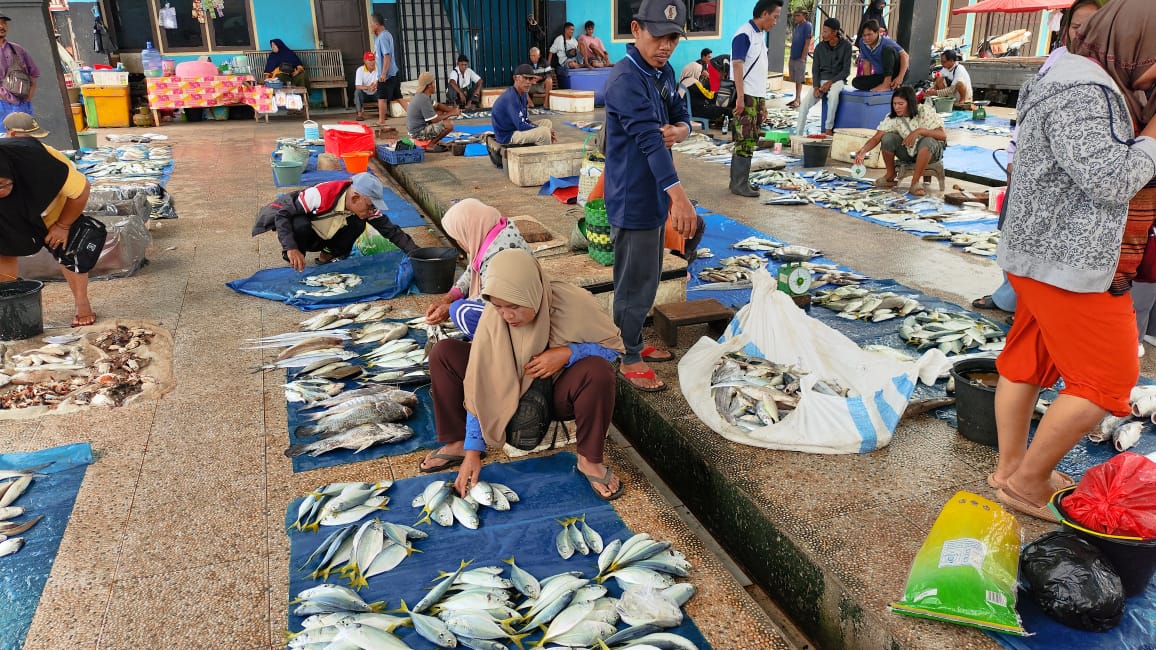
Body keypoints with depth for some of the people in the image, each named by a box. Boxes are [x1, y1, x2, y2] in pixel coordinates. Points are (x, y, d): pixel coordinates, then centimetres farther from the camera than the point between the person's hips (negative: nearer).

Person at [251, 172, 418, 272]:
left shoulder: (365, 205, -19)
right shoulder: (320, 194, -36)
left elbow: (391, 230, -16)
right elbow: (282, 214, -32)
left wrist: (415, 251, -28)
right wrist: (291, 248, -42)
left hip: (323, 237, 4)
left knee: (358, 223, -19)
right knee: (300, 224, -39)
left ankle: (328, 256, 1)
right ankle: (296, 264, -11)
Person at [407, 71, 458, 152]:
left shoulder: (423, 95, 6)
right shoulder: (423, 100, -24)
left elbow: (437, 105, 18)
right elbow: (434, 120, -22)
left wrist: (452, 110, 2)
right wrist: (451, 114, -11)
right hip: (418, 133, -10)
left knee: (441, 112, 21)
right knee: (449, 124, -20)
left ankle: (434, 140, 15)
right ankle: (431, 145, -8)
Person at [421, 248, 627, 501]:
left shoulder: (575, 303, -27)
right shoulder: (493, 315, -21)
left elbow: (614, 346, -12)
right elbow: (480, 385, -20)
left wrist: (567, 353, -30)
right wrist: (473, 451, -23)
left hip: (559, 393, -2)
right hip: (512, 390, 2)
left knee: (597, 371, -37)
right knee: (443, 353, -14)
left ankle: (589, 460, -16)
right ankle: (458, 443, -2)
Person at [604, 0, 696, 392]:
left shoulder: (665, 72, 9)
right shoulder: (626, 80, -21)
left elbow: (682, 117, 11)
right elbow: (649, 139, -31)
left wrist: (679, 130, -15)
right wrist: (679, 195, -40)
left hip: (654, 195, 9)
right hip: (633, 199, -9)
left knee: (647, 278, 19)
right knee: (634, 282, 1)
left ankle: (637, 343, 35)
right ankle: (630, 360, 15)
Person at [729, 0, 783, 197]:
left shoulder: (760, 35, 18)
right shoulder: (744, 34, -9)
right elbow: (737, 65, -17)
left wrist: (763, 102, 20)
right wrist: (740, 97, -24)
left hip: (757, 97, 9)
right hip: (746, 97, -9)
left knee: (750, 141, 11)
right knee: (745, 141, -8)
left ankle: (738, 180, 17)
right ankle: (739, 184, -3)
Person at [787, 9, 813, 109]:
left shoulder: (807, 26, -9)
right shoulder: (797, 26, 14)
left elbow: (807, 43, -13)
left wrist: (802, 58, -16)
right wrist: (791, 56, 14)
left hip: (800, 58, -8)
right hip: (793, 57, 8)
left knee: (799, 80, -6)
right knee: (796, 80, 10)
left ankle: (797, 100, -5)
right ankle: (797, 99, 16)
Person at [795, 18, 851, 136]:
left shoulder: (845, 46, -6)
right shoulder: (819, 47, 3)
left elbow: (846, 70, -6)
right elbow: (815, 69, 5)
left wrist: (830, 82, -17)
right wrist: (816, 86, -11)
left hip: (836, 79, -3)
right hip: (821, 80, 3)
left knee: (833, 94, -38)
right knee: (805, 104, -21)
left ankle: (829, 128, -26)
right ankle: (798, 134, -17)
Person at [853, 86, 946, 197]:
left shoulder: (925, 111, -19)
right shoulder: (892, 118, -12)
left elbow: (943, 135, -24)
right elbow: (876, 138, -21)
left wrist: (919, 131, -39)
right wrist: (863, 150, -41)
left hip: (931, 151, -3)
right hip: (908, 152, 3)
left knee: (928, 141, -37)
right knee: (887, 138, -22)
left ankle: (915, 182, -28)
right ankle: (890, 176, -3)